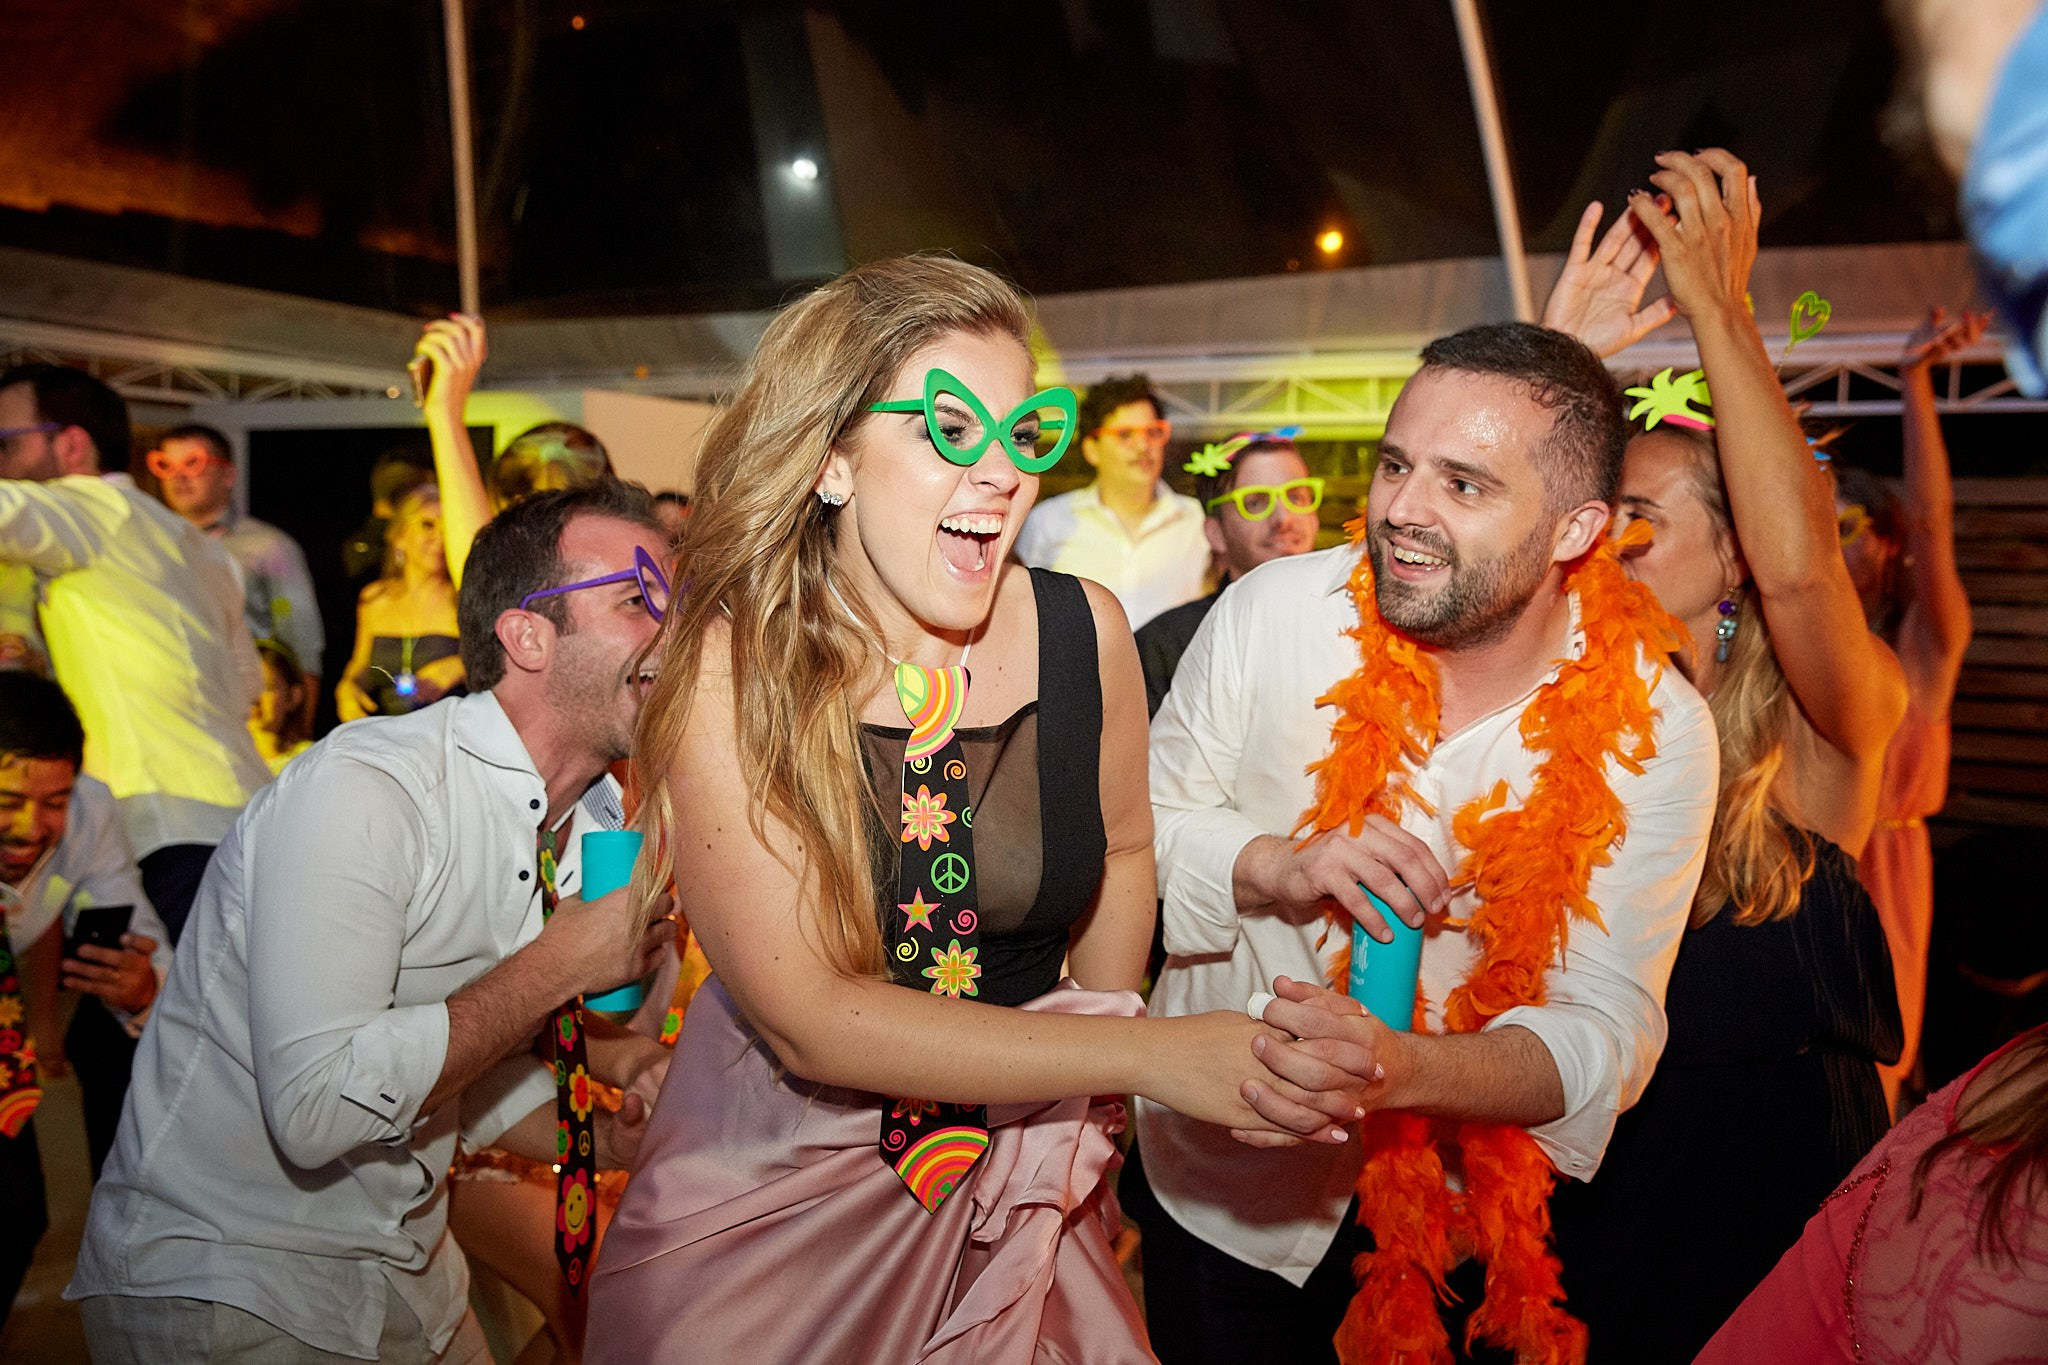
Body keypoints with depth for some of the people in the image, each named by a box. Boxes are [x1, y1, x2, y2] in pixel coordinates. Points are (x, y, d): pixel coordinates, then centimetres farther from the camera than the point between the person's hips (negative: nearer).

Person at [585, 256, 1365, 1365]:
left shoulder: (1085, 630, -13)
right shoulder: (728, 669, -21)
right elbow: (809, 1019, -25)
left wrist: (1091, 1106, 7)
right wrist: (1147, 1055, -29)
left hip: (1023, 1167, 3)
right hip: (773, 1174, -2)